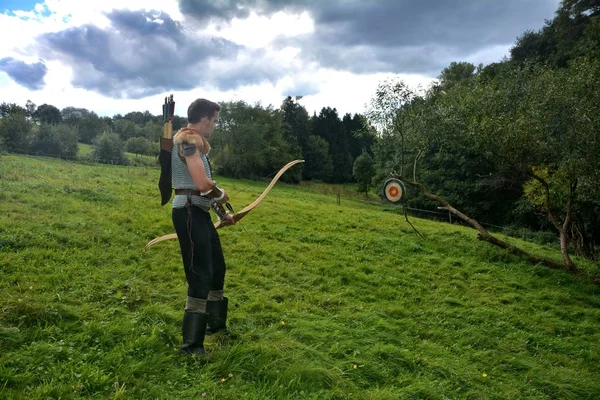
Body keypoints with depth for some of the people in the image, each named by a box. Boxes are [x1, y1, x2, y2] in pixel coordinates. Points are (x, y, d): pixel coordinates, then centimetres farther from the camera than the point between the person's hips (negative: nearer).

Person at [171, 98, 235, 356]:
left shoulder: (196, 141, 18)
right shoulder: (188, 140, -14)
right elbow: (202, 184, -25)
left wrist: (222, 213, 24)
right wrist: (222, 195, -5)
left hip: (199, 213, 10)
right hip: (190, 213, -10)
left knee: (216, 268, 19)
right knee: (200, 275, -9)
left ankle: (215, 323, 36)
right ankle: (191, 343, -1)